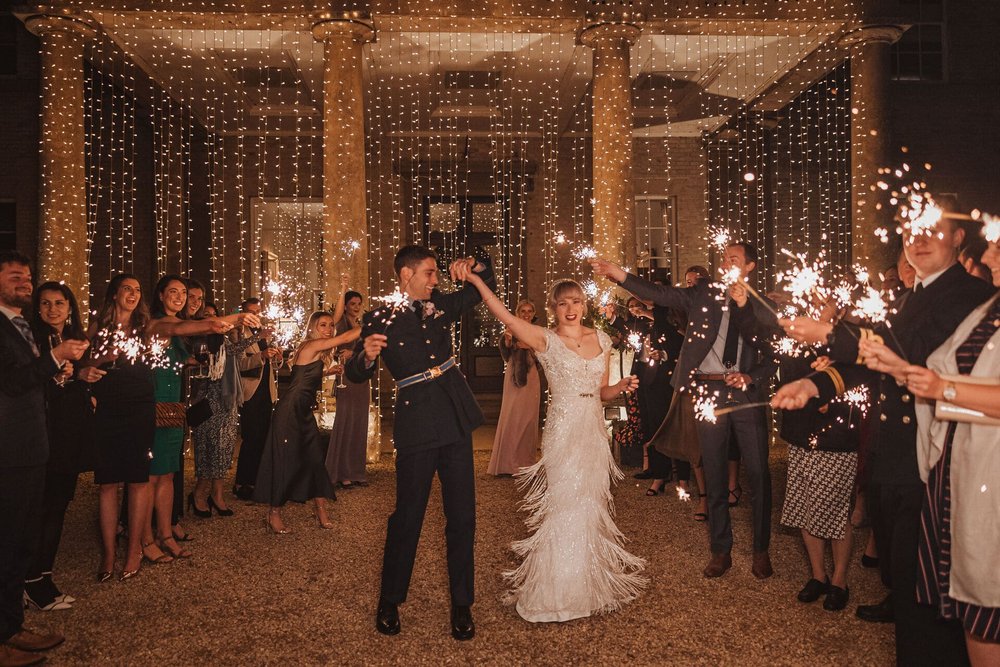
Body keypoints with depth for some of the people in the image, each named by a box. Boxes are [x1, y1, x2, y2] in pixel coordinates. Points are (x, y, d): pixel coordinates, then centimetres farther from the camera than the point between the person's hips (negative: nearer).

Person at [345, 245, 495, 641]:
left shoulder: (441, 305, 11)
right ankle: (389, 604, 24)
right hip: (417, 425, -4)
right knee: (407, 516, 4)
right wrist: (367, 356, -28)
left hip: (456, 420, 5)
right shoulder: (380, 320, -3)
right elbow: (355, 375, -5)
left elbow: (487, 285, 20)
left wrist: (474, 266, -1)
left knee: (462, 516, 7)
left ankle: (462, 606, 21)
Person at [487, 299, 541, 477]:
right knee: (510, 417, -4)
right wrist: (507, 341, -21)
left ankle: (525, 462, 11)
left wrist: (531, 347, -11)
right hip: (513, 377, -1)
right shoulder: (512, 331, 4)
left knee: (529, 418, 3)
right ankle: (507, 463, 3)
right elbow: (506, 356, -4)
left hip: (531, 378, 1)